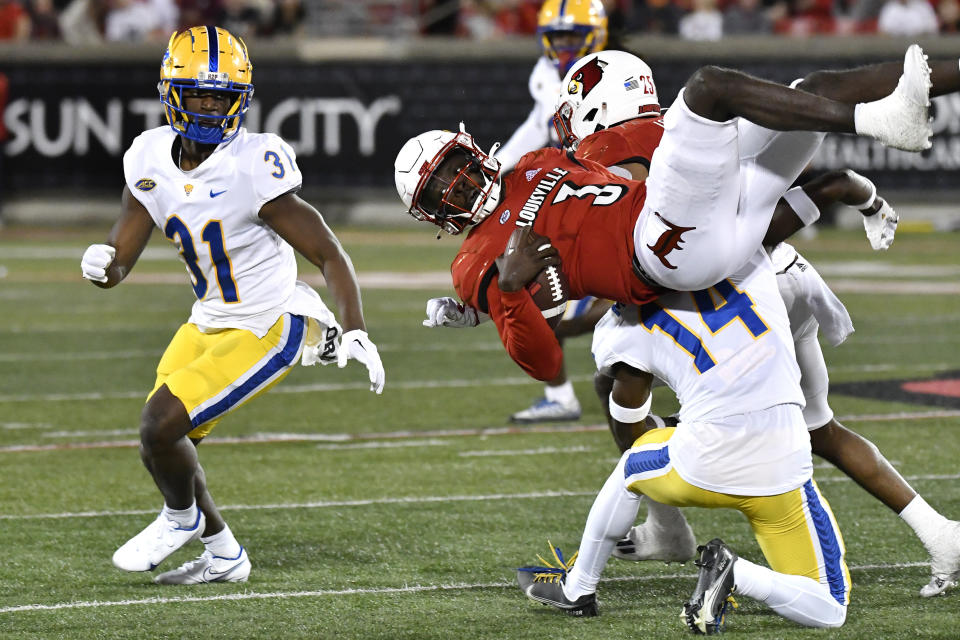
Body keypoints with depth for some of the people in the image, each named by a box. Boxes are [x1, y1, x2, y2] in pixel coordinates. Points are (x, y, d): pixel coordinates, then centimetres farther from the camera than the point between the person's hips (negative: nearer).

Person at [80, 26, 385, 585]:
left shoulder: (254, 170, -24)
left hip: (265, 333, -7)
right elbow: (119, 260, 1)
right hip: (208, 324, 7)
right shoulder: (151, 161, -5)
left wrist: (356, 333, -29)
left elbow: (329, 254, -19)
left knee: (161, 426, -15)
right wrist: (102, 265, -23)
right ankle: (224, 555, 30)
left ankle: (182, 517, 16)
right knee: (160, 443, 10)